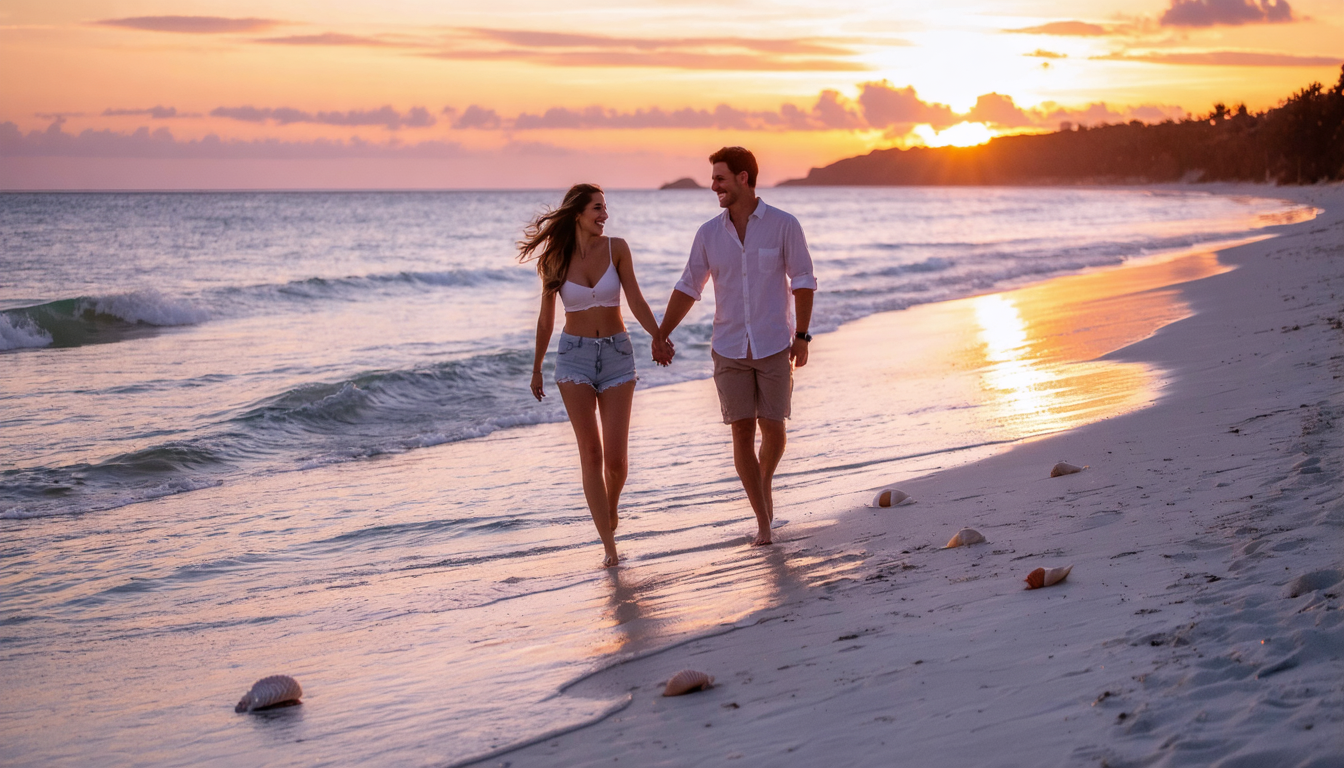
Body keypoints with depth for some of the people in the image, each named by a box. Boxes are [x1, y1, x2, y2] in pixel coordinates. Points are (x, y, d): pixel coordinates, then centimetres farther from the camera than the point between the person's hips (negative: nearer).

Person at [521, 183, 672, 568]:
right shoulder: (554, 260, -1)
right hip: (574, 355, -1)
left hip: (617, 353, 1)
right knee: (591, 452, -10)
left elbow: (635, 299, -4)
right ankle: (609, 545, -5)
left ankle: (610, 506, 31)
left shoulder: (616, 248, -2)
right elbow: (546, 319, 8)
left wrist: (659, 338, -20)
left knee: (616, 457, -3)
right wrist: (536, 368, 13)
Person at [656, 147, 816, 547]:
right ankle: (763, 521, 2)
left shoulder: (783, 225, -6)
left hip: (775, 346, -2)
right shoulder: (709, 233, 3)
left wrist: (801, 336, -9)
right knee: (742, 430, -4)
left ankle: (764, 481, 36)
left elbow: (803, 282, -3)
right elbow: (688, 287, 8)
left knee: (772, 427, 3)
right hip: (730, 349, 2)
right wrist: (661, 334, 1)